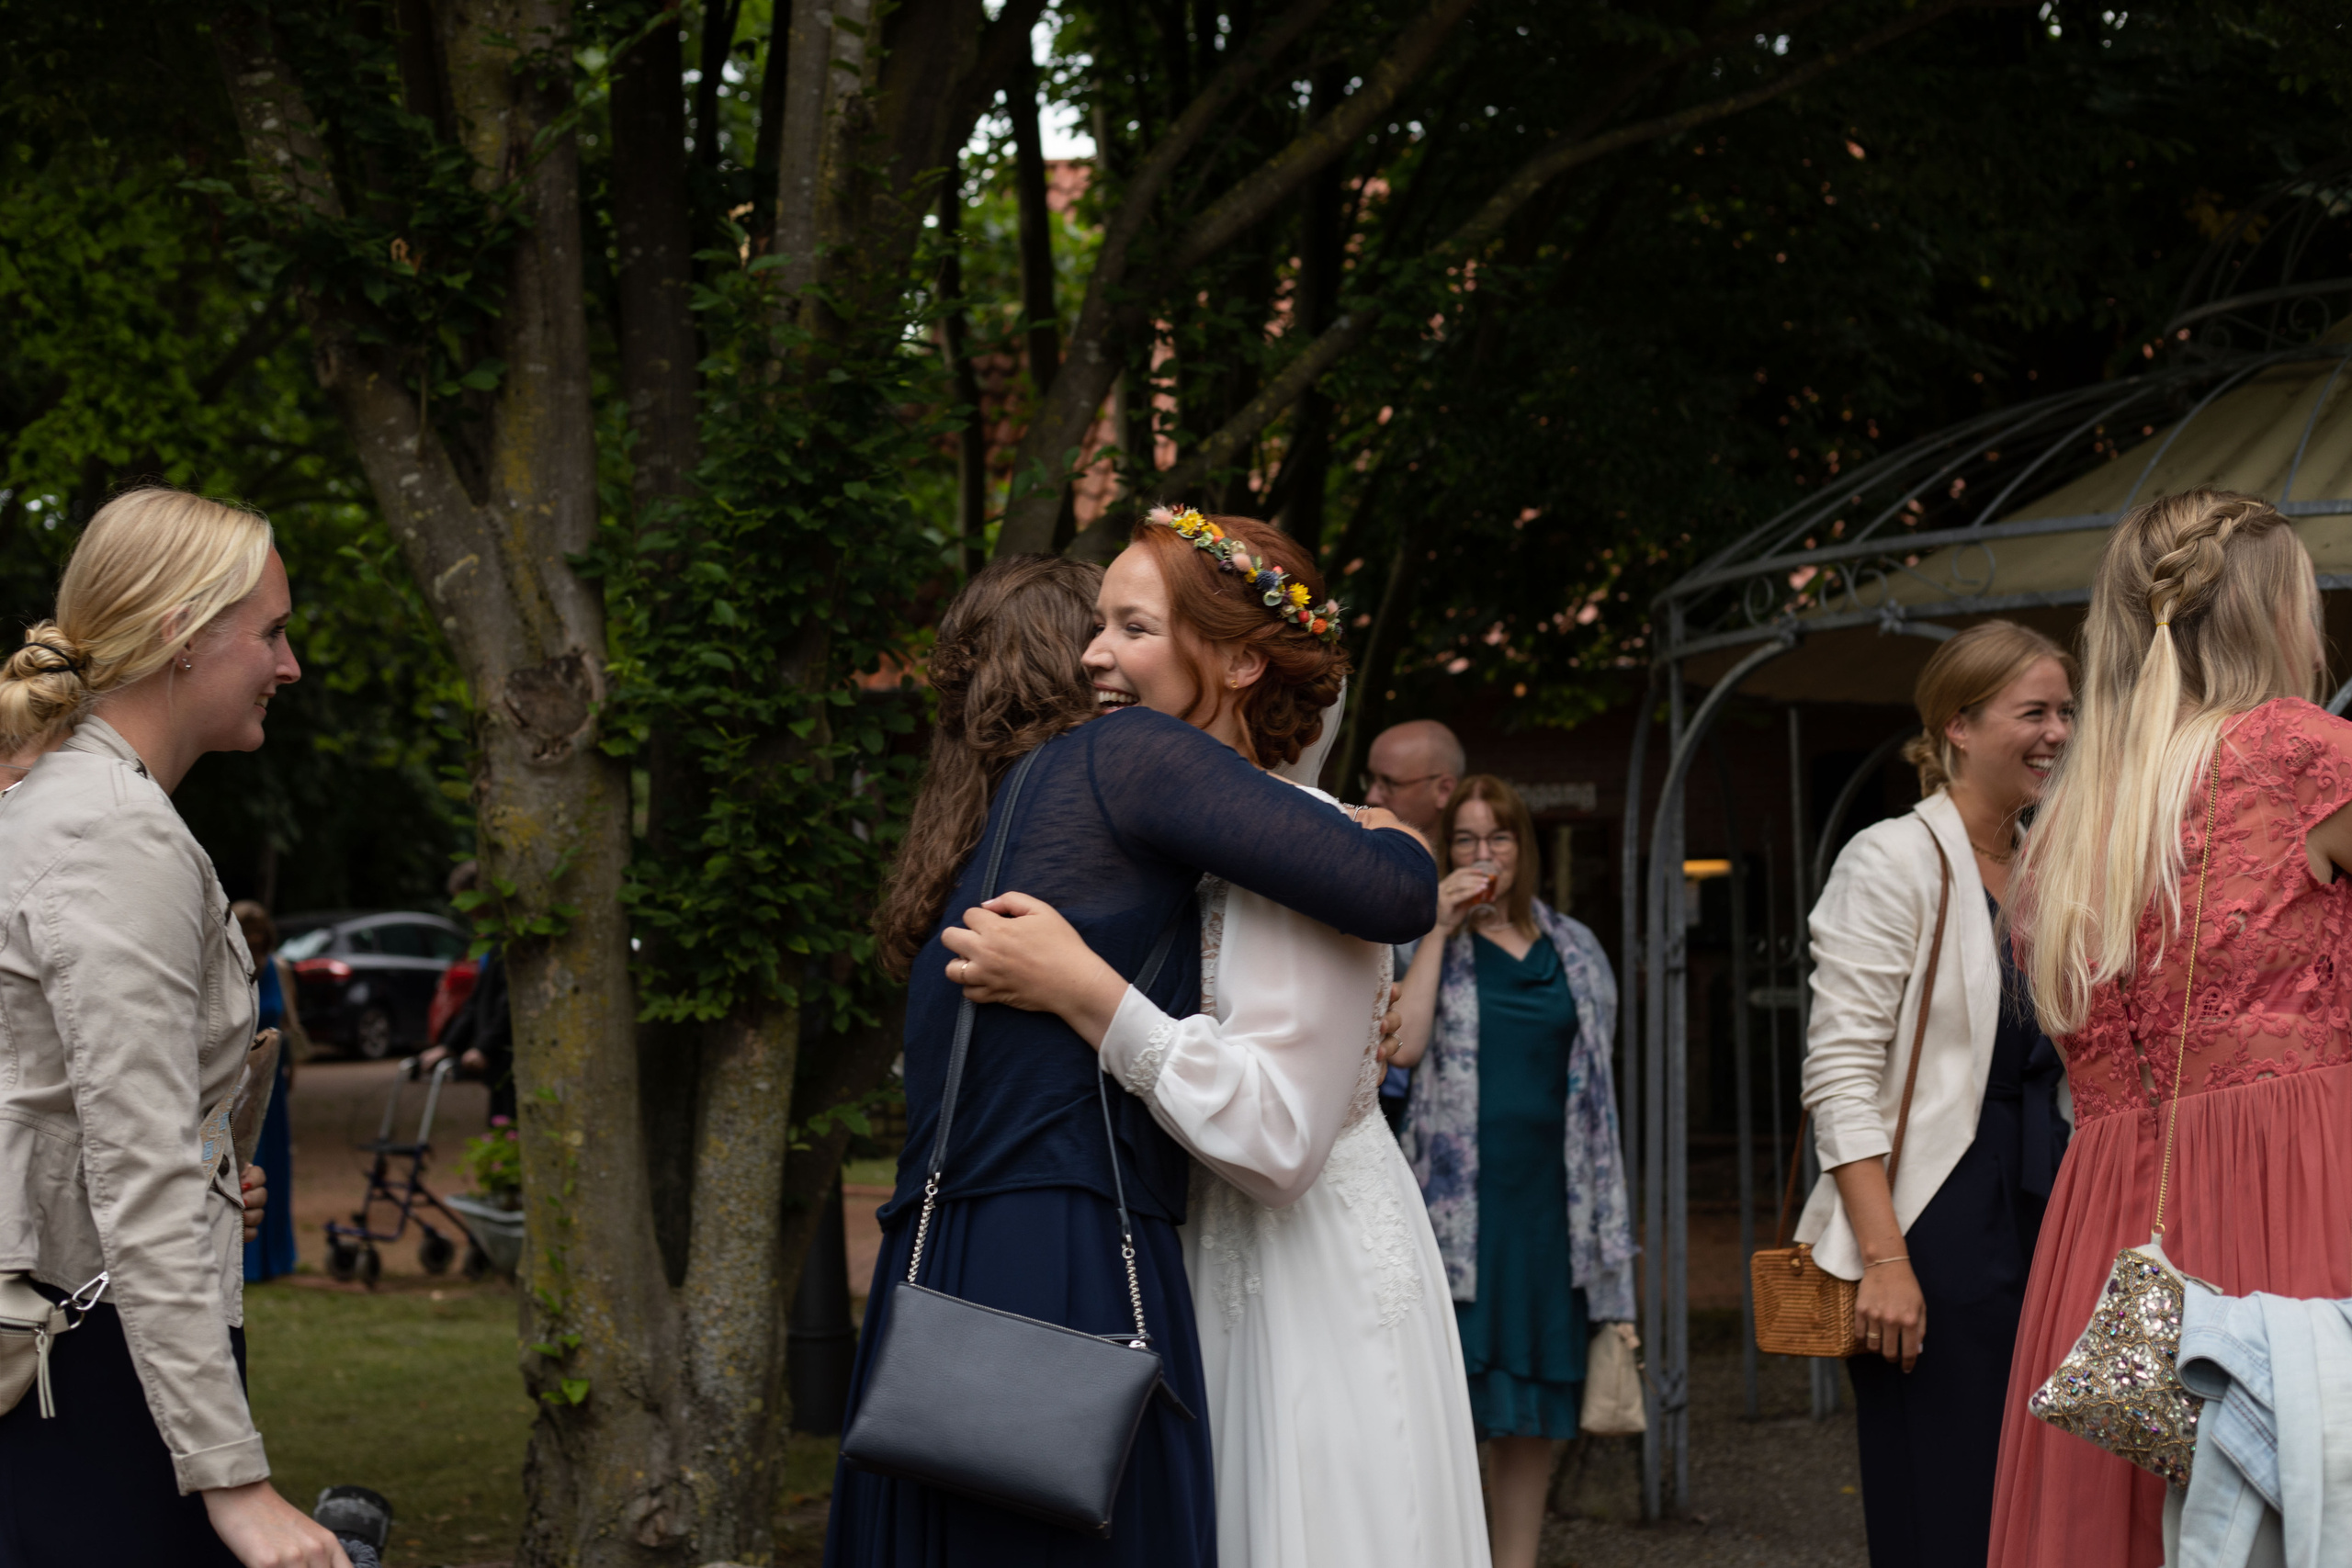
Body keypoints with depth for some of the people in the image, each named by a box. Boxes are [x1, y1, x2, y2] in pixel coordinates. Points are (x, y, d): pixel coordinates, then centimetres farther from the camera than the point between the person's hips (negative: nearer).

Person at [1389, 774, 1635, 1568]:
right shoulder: (1424, 941, 4)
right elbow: (1404, 1044, -13)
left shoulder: (1572, 949, 14)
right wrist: (1440, 929, -10)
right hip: (1456, 1195, -4)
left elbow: (1596, 1078, 17)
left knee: (1534, 1406, 7)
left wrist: (1608, 1218, 11)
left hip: (1547, 1195, 4)